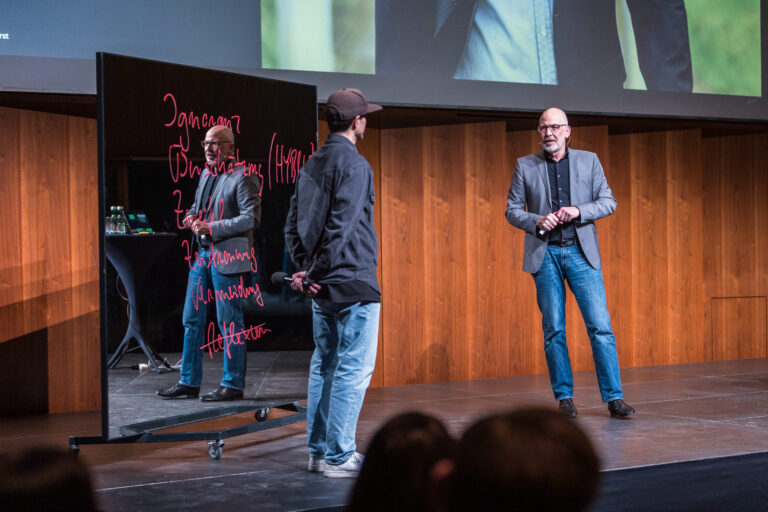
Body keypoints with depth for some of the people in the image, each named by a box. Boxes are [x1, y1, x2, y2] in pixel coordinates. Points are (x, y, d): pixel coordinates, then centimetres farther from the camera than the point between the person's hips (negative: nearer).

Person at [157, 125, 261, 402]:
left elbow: (251, 217, -17)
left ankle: (233, 384, 8)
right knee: (192, 319, 11)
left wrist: (213, 228, -20)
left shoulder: (242, 177, -11)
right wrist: (193, 217, 7)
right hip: (203, 254, 9)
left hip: (228, 257, -8)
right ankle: (189, 382, 19)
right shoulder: (207, 173, 15)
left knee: (229, 323, -1)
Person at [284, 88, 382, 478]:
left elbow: (293, 224, 12)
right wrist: (314, 274, -12)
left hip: (323, 286, 9)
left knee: (324, 365, 14)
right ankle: (340, 457, -2)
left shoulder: (312, 164, 13)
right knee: (354, 369, -3)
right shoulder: (353, 164, -13)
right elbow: (341, 228, -19)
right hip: (353, 283, -9)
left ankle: (318, 451, 20)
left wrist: (304, 267, 6)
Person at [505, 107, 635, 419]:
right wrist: (537, 221, -12)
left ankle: (614, 398, -1)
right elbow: (512, 210, 8)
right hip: (545, 254, 0)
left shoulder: (588, 161, 7)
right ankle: (564, 398, 12)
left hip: (581, 253, 0)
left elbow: (609, 201, 6)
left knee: (600, 326, -6)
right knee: (553, 330, 2)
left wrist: (578, 211, -12)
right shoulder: (525, 166, 7)